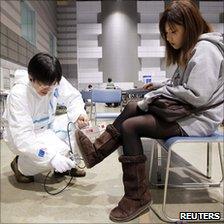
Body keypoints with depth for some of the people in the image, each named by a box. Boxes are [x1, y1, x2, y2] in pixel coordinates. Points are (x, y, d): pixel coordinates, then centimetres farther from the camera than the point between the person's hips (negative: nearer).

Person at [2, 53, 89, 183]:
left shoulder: (56, 81, -18)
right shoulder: (18, 94, -30)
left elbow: (73, 97, -4)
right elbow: (22, 136, -34)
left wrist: (79, 113, -29)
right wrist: (52, 156, -43)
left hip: (47, 127, 6)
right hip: (23, 135, -5)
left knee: (77, 123, -17)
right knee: (59, 151, -29)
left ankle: (67, 165, 0)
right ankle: (21, 166, 0)